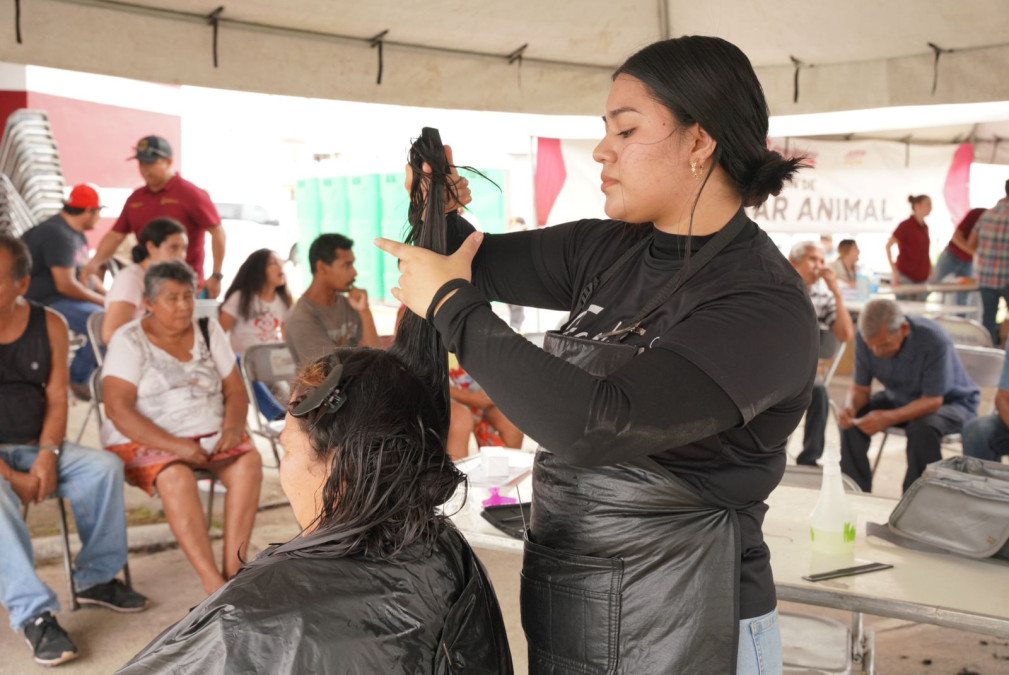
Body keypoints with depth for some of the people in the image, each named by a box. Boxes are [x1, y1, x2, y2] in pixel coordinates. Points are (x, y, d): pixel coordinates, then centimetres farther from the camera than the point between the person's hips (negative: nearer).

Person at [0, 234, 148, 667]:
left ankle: (95, 579, -2)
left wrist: (47, 456, -14)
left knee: (105, 467, -18)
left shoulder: (49, 325, 2)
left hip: (36, 448, 4)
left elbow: (57, 398, 2)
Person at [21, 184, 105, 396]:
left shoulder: (76, 233, 14)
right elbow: (66, 285, -25)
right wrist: (103, 300, -15)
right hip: (50, 303, -11)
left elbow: (86, 272, 21)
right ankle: (78, 378, -12)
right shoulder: (58, 235, -19)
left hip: (69, 297, 11)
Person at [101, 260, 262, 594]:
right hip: (146, 442, -4)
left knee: (249, 461, -26)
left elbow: (235, 390, 9)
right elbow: (117, 409, -14)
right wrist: (175, 445, -25)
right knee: (176, 476, -35)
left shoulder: (209, 331, 10)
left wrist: (232, 428, -14)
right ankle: (212, 582, -36)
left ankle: (233, 567, -28)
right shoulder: (129, 340, -4)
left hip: (211, 435, 4)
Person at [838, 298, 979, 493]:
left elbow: (933, 401, -28)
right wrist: (850, 407, -32)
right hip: (901, 398, 5)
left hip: (950, 402, -5)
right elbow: (860, 388, -7)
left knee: (923, 427, -36)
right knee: (853, 418, -17)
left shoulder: (933, 340, -33)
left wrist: (889, 418, -43)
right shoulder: (865, 338, -19)